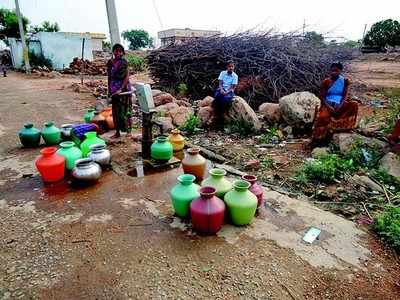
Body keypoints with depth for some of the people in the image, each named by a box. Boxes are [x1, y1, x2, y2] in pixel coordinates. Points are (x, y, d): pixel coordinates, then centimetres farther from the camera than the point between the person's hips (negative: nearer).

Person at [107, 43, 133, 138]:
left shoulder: (123, 62, -7)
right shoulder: (110, 63, 8)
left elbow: (127, 77, -12)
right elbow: (109, 77, 13)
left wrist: (121, 89, -18)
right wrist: (109, 90, 11)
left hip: (124, 89, -5)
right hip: (114, 91, 5)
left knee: (124, 110, -1)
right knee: (115, 111, 9)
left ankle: (128, 131, 8)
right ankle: (117, 132, 19)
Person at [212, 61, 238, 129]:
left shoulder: (235, 76, 1)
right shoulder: (222, 73, 8)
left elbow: (233, 87, -4)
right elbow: (220, 83, 3)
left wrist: (227, 92, -22)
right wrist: (221, 90, -18)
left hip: (229, 91, -2)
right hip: (221, 89, 2)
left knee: (224, 99, -36)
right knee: (217, 96, -34)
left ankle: (221, 117, -28)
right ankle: (217, 117, -29)